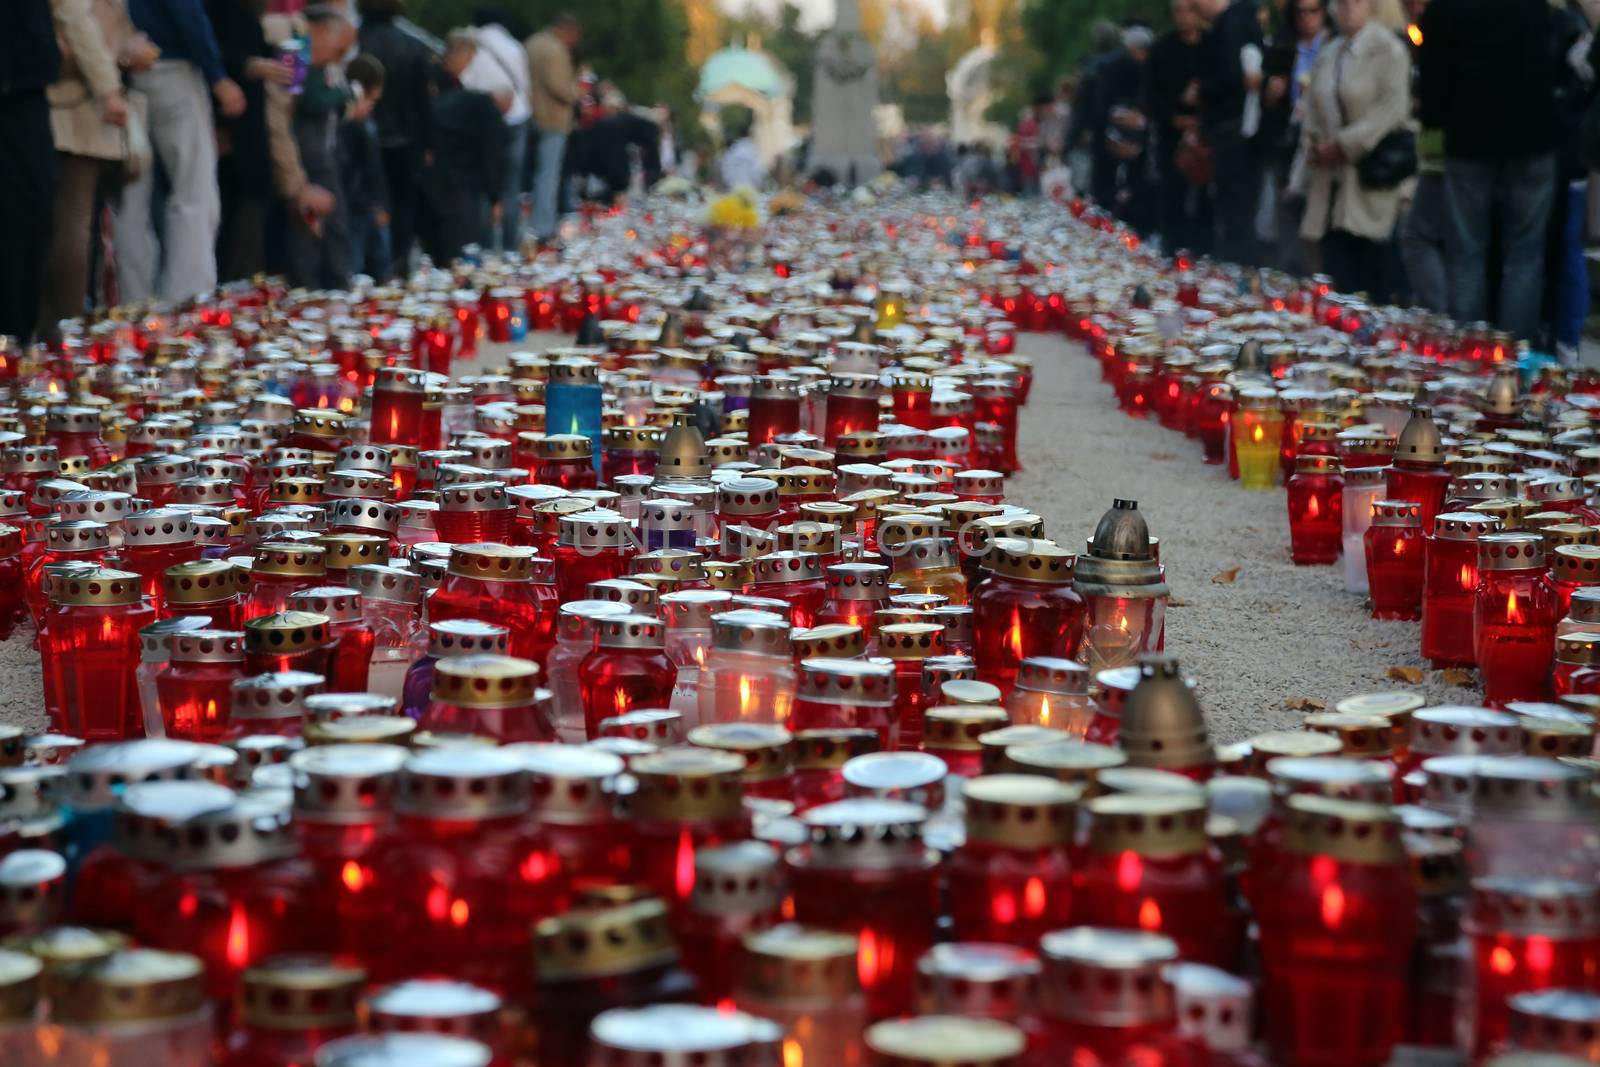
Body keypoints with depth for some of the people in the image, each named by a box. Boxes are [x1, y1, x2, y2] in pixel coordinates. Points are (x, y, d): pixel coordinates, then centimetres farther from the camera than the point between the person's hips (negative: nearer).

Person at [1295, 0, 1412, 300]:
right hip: (1331, 180, 6)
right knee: (1336, 286, 1)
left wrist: (1343, 144, -14)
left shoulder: (1388, 50, -4)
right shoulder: (1326, 57, 16)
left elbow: (1393, 110, -13)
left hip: (1369, 185, -6)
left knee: (1370, 285, -6)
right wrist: (1313, 147, 4)